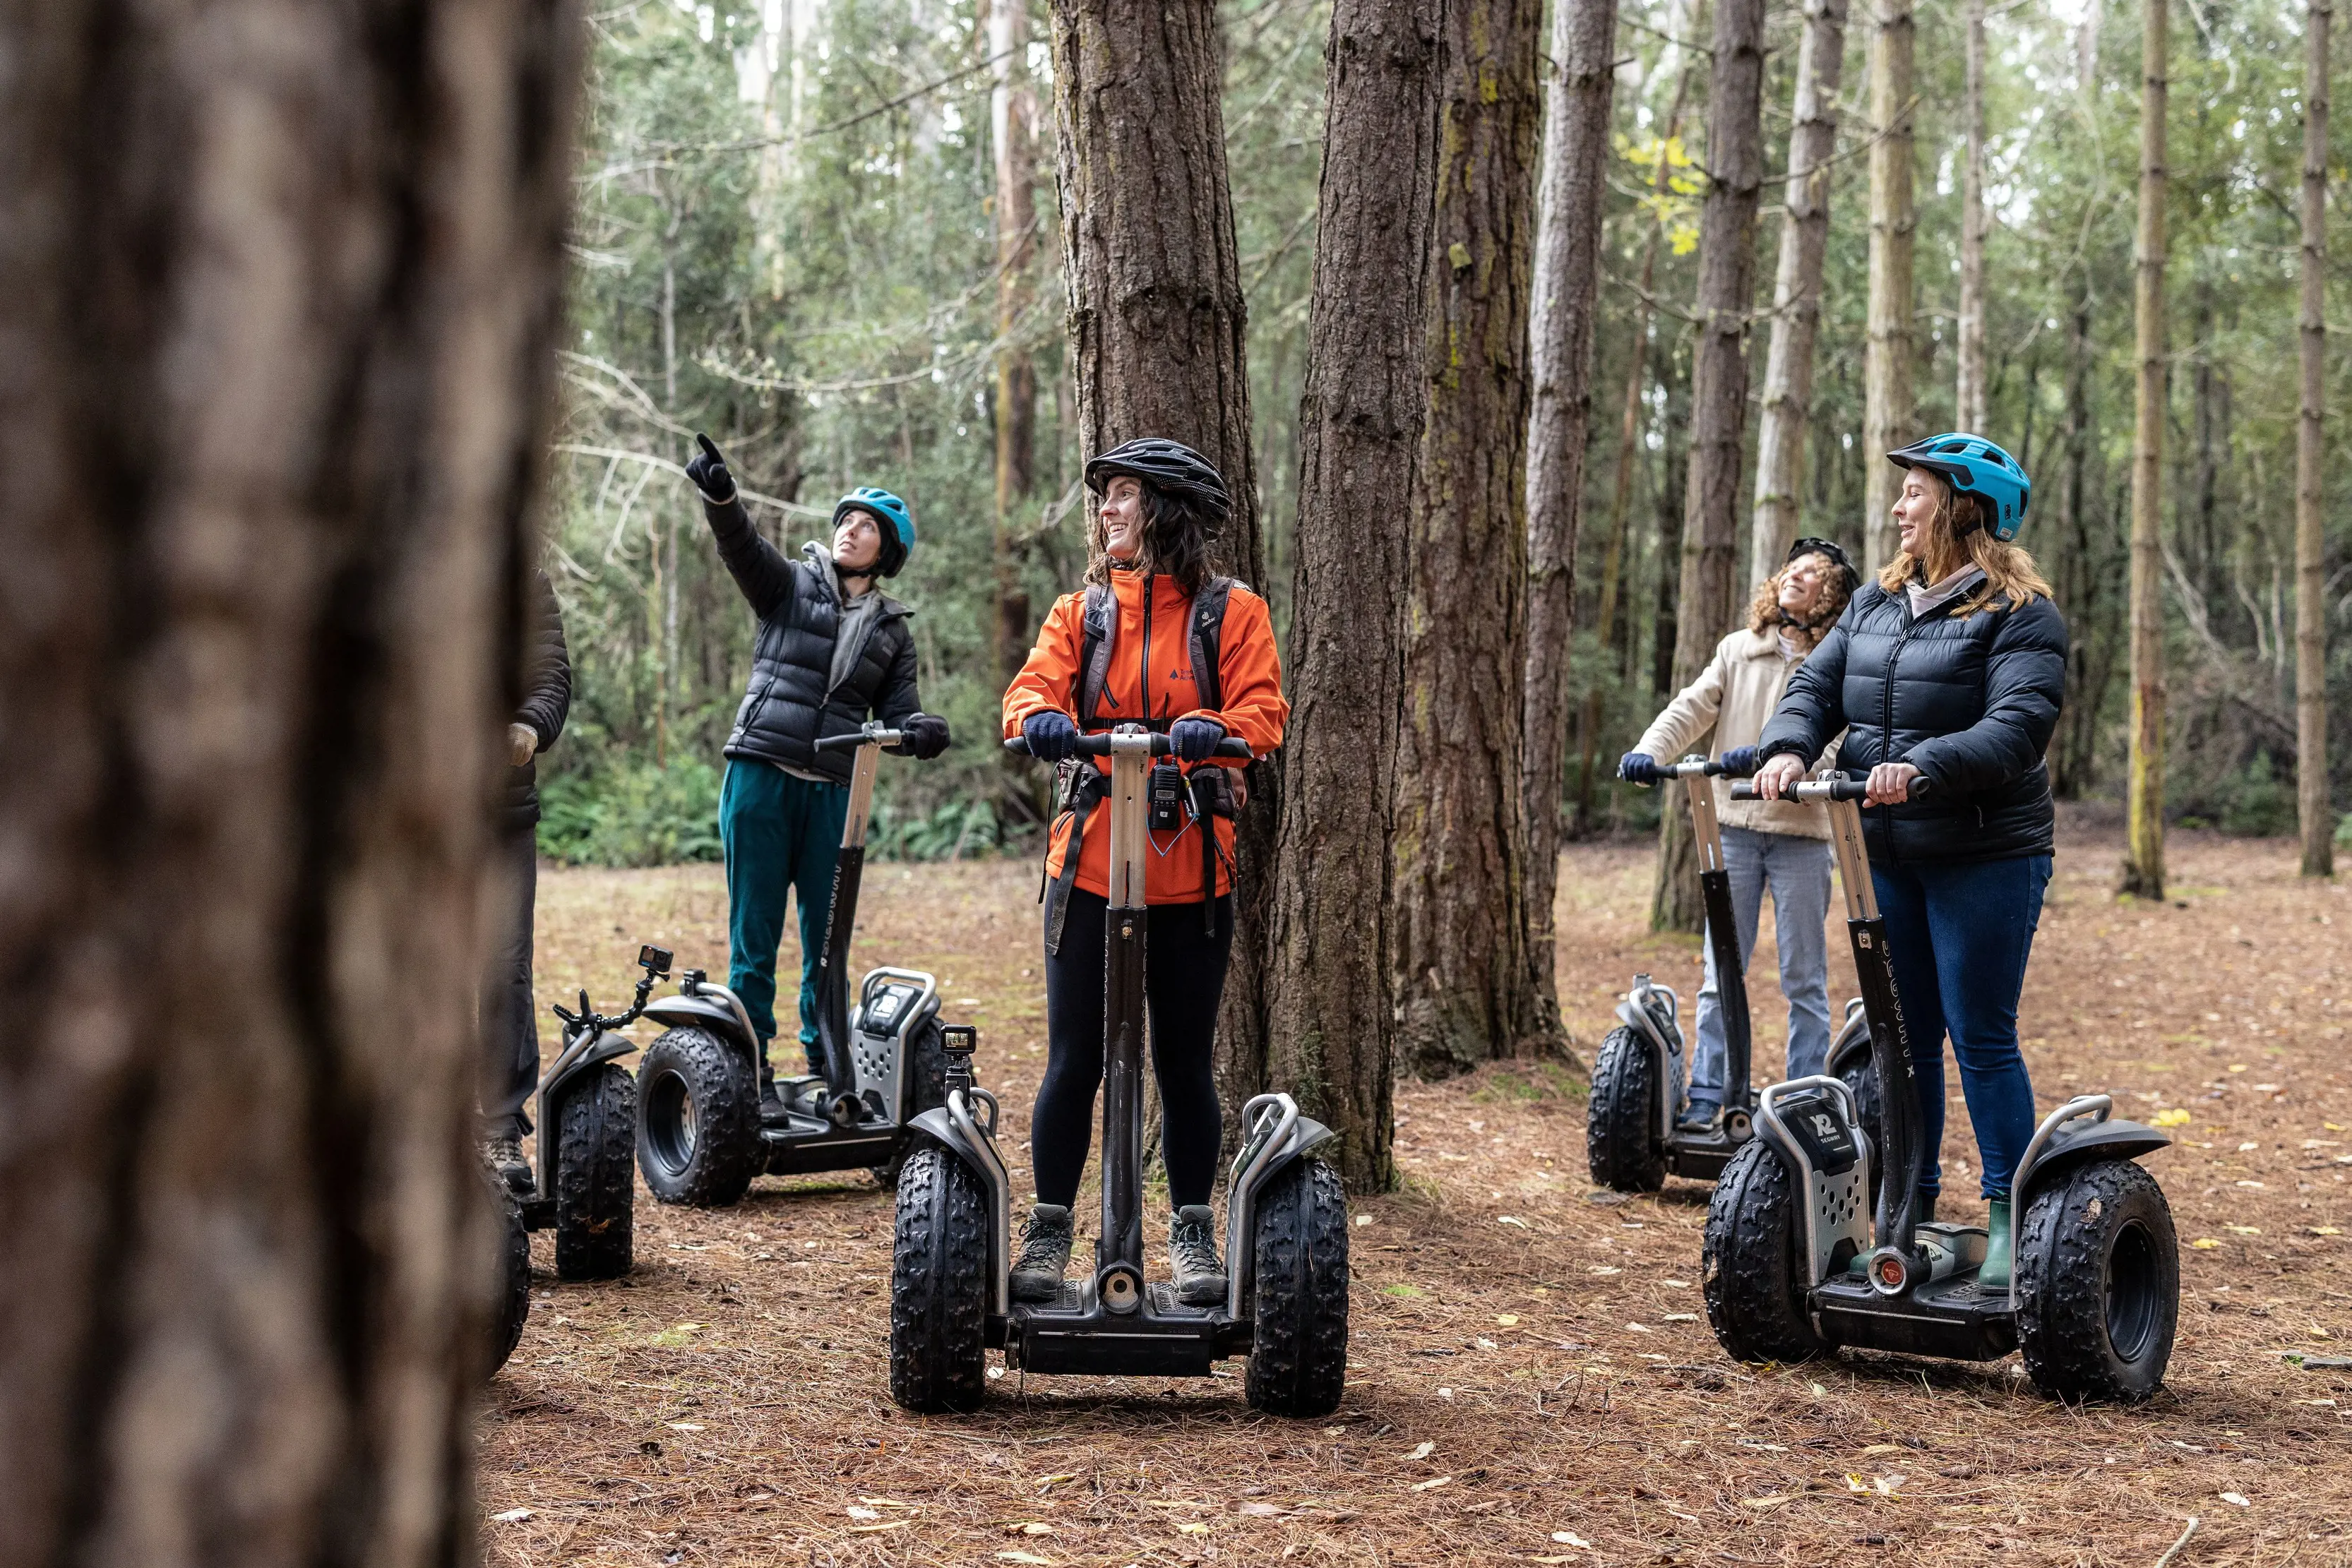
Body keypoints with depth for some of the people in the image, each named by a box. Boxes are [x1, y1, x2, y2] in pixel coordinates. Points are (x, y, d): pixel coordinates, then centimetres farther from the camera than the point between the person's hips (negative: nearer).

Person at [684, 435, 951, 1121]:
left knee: (828, 937, 6)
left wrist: (923, 730, -16)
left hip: (832, 793, 3)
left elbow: (898, 712, 9)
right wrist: (719, 495, -33)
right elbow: (742, 547, -12)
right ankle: (751, 1072, 2)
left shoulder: (892, 631, 15)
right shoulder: (791, 585, 7)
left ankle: (828, 1068, 15)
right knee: (755, 935, -2)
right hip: (761, 779, -3)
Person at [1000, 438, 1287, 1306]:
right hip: (1090, 865, 1)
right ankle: (1049, 1233, 10)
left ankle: (1193, 1235, 19)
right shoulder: (1081, 611, 11)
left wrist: (1212, 730, -30)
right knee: (1073, 1061, 0)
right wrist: (1040, 718, -29)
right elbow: (1034, 686, -5)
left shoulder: (1230, 613, 5)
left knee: (1184, 1062, 7)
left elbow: (1262, 711, -8)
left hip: (1192, 870, -1)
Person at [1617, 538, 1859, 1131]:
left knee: (1804, 980, 4)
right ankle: (1705, 1096, 7)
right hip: (1733, 826, 3)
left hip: (1802, 832, -3)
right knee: (1720, 972, 4)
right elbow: (1692, 708, 1)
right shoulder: (1737, 650, 11)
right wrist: (1649, 750, -17)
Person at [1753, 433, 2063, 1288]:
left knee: (1982, 1039, -4)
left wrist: (1925, 765, -36)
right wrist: (1786, 748, -15)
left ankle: (2010, 1220, 4)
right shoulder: (1879, 602, 12)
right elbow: (1817, 686, 6)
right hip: (1886, 856, 7)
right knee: (1903, 1040, 12)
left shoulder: (2019, 615, -10)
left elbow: (2017, 729, -22)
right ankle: (1909, 1212, 21)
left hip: (1984, 858, -7)